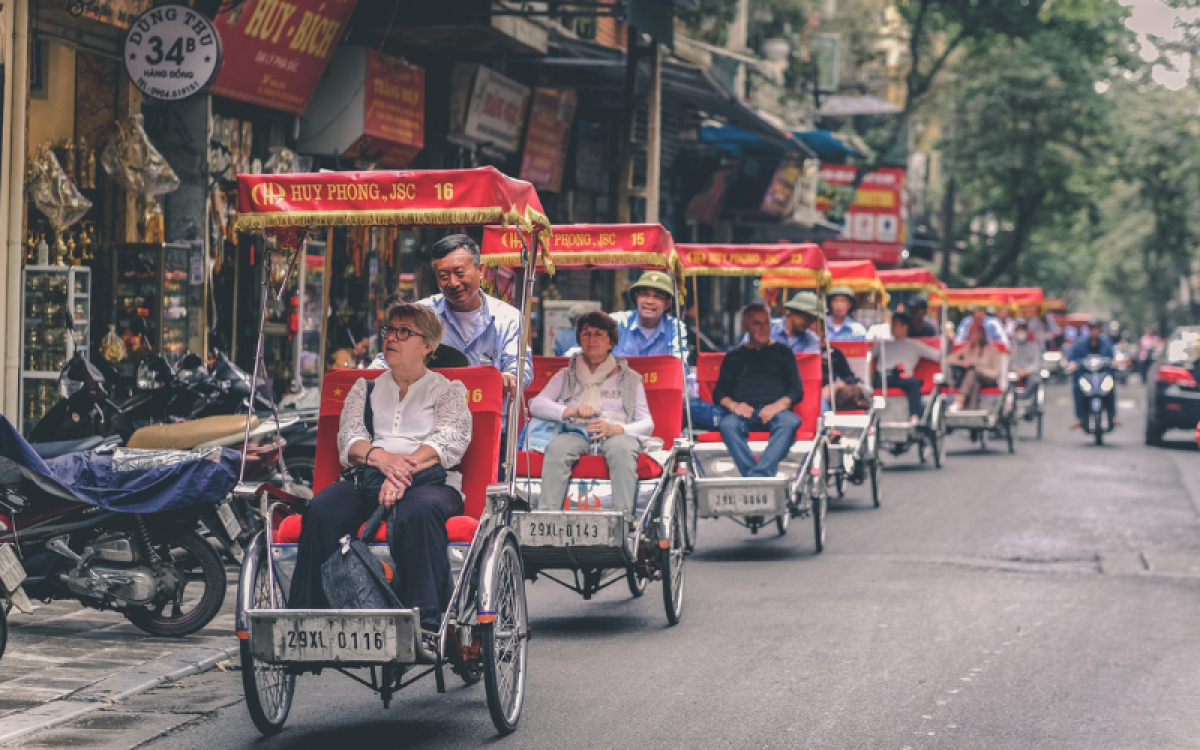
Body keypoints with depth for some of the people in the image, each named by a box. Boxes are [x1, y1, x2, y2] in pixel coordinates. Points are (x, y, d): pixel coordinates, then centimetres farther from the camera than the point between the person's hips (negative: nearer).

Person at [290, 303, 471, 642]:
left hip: (430, 480, -3)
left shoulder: (448, 390, 18)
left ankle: (425, 624, -44)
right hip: (366, 480, 3)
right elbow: (348, 437, 11)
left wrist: (405, 468, -19)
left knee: (418, 512, -40)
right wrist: (380, 457, -14)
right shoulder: (364, 390, 28)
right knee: (321, 510, -31)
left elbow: (451, 439, -1)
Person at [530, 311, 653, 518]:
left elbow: (647, 423, 11)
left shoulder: (629, 378, 22)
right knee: (557, 447, -36)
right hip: (576, 432, 1)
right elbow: (536, 405, 9)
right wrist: (572, 411, -11)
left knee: (621, 449, -38)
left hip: (617, 433, 0)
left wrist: (615, 429, -12)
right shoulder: (566, 376, 26)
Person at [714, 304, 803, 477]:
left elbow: (797, 390, 14)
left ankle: (759, 474, -53)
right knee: (728, 424, -36)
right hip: (744, 411, 1)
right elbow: (719, 393, 19)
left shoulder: (783, 353, 25)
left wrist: (778, 405, -8)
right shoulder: (734, 357, 28)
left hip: (775, 411, -1)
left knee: (790, 421, -37)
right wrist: (733, 405, -5)